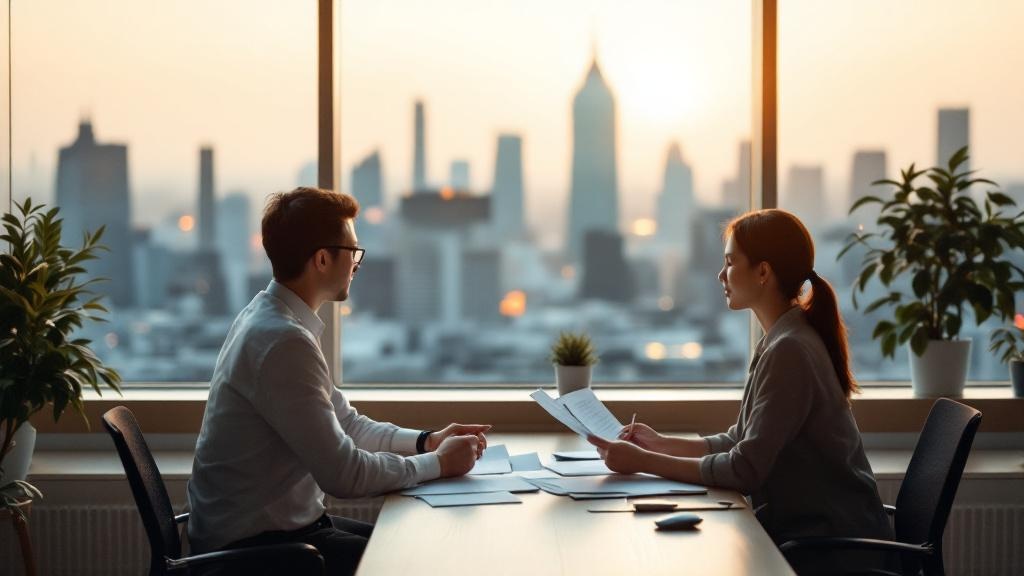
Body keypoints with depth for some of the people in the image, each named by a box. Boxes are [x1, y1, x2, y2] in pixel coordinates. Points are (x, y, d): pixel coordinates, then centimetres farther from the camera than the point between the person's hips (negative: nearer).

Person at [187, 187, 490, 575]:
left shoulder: (271, 320, 8)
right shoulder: (283, 340, -23)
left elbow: (347, 424, 15)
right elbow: (344, 475, -23)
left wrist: (426, 441, 2)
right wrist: (438, 463, -10)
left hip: (275, 525, 10)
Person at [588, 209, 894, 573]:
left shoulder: (789, 351, -21)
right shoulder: (781, 341, 10)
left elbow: (744, 470, -22)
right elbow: (742, 442, 12)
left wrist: (644, 462, -17)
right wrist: (661, 445, 3)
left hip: (832, 546, -8)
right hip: (805, 529, 8)